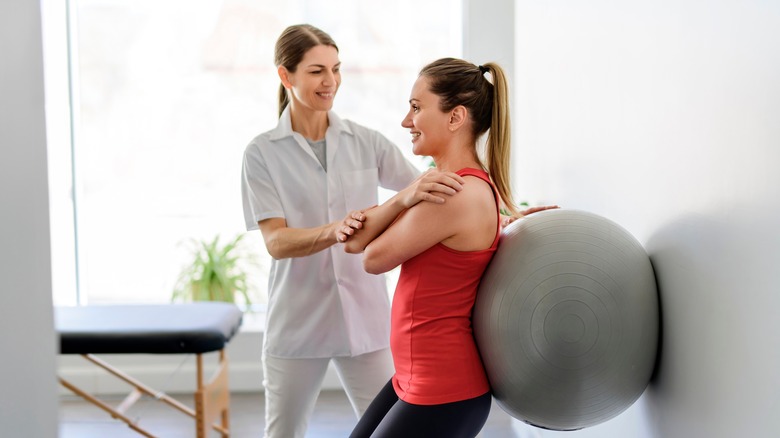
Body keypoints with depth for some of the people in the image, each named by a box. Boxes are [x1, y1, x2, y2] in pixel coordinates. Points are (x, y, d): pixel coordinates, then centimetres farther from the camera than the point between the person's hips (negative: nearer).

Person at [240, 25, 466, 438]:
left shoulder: (366, 141, 1)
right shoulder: (262, 152, -5)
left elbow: (430, 194, -3)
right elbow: (276, 241, -14)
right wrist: (337, 230, -33)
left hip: (365, 318, 2)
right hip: (297, 324, -1)